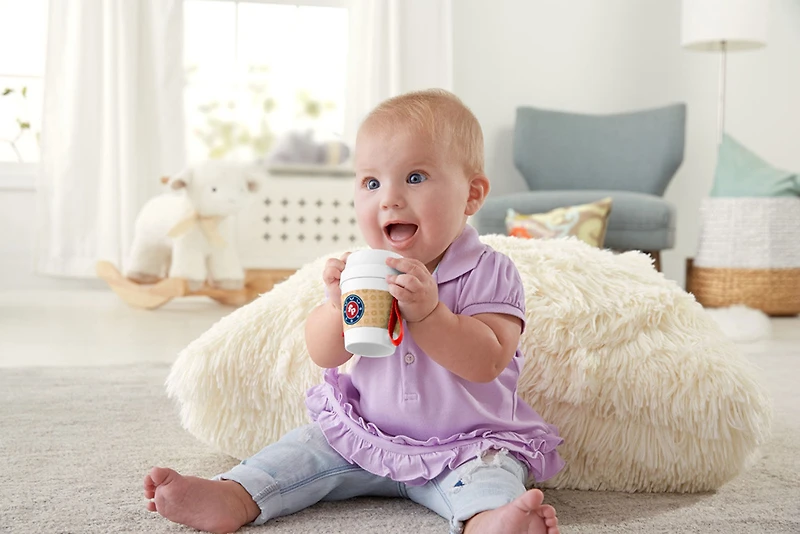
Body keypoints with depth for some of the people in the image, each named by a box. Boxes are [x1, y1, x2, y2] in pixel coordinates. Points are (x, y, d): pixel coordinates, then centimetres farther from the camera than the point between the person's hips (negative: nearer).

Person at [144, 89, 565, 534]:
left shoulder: (490, 272, -14)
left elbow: (487, 361, -24)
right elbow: (323, 354, -2)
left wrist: (427, 311, -35)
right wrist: (339, 305, -23)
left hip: (466, 444, -5)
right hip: (368, 431, 5)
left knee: (488, 475, -31)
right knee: (311, 445, -5)